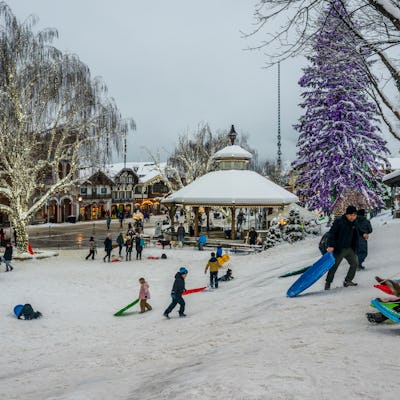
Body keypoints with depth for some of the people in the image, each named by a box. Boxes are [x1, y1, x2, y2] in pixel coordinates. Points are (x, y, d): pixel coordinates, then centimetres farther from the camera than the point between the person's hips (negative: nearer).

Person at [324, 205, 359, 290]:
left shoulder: (353, 223, 7)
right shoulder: (338, 221, -15)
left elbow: (355, 237, 18)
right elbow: (331, 233, -18)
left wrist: (354, 249, 17)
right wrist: (330, 245, -26)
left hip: (349, 249, 7)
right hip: (339, 249, -7)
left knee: (355, 263, 3)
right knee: (334, 266, -1)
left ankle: (348, 281, 15)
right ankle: (328, 283, 12)